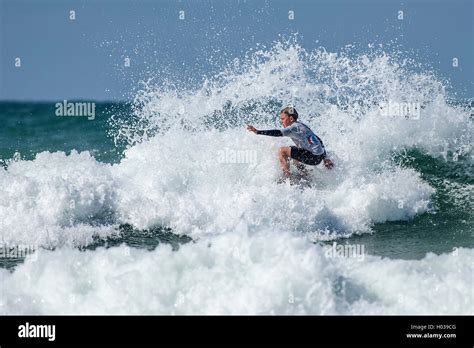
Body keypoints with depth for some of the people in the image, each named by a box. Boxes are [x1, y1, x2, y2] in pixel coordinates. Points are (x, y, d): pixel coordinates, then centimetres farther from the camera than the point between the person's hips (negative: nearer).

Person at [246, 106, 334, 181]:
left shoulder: (295, 127, -12)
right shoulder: (301, 126, 17)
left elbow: (278, 133, -25)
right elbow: (319, 141, 22)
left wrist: (257, 131, -28)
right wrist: (325, 158, 27)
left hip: (313, 157, -10)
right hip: (319, 156, 10)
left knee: (282, 150, -9)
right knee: (292, 151, 32)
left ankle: (287, 179, -7)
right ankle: (304, 175, 28)